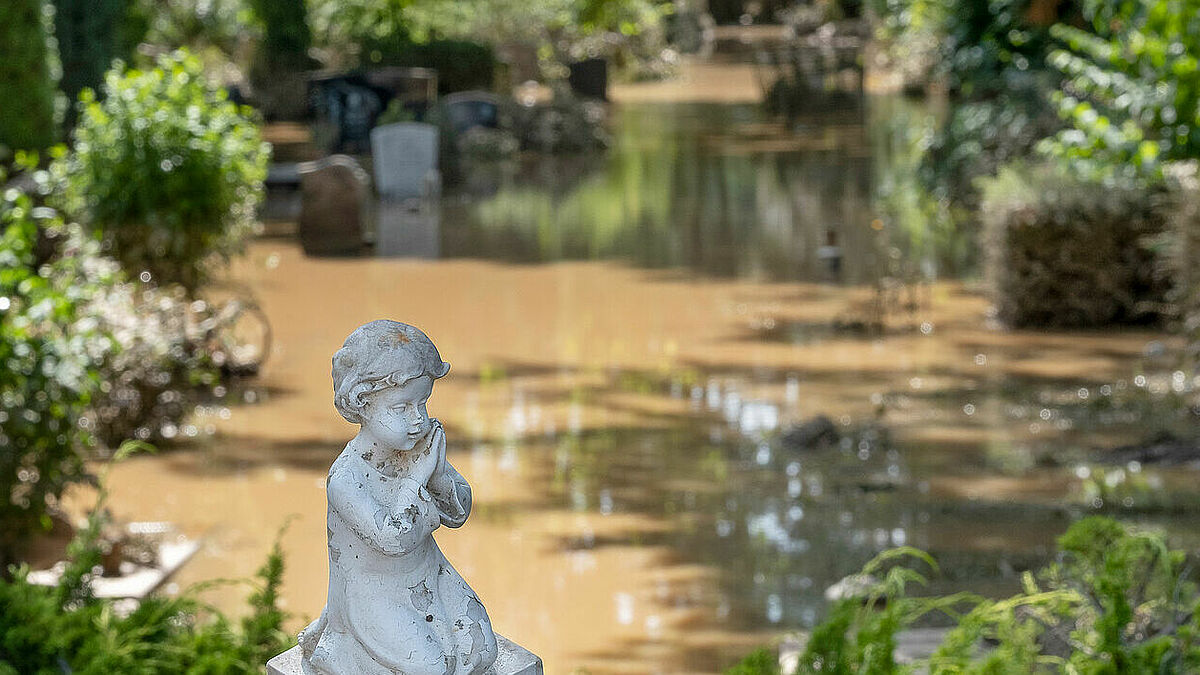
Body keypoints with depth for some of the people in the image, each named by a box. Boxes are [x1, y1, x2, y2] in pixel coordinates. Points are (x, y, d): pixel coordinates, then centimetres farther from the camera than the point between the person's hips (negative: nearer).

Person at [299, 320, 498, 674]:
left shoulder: (422, 449, -4)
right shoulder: (346, 479, -26)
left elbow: (459, 513, 2)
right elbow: (393, 538, -33)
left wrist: (439, 476, -18)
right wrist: (416, 478, -28)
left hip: (427, 576, 6)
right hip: (372, 593, -6)